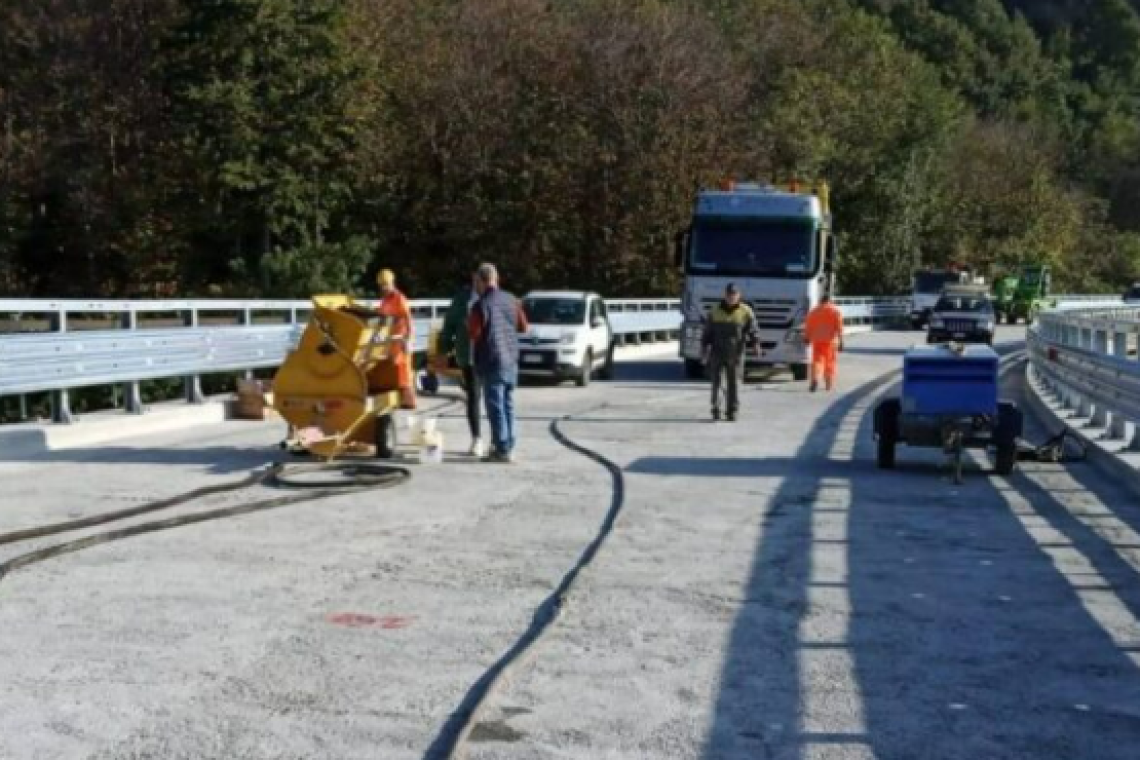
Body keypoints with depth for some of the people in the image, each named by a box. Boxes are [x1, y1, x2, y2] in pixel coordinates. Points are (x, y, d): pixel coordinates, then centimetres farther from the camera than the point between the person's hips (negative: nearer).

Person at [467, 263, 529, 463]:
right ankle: (508, 446, 19)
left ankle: (502, 449, -1)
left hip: (492, 361, -6)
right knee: (508, 405, 14)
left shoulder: (481, 305, -15)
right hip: (511, 359, 6)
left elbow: (474, 334, -15)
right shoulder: (511, 300, 4)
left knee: (496, 406, -2)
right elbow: (524, 327, 12)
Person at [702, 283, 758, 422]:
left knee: (734, 383, 3)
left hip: (736, 354, -1)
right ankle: (716, 409, -8)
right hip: (717, 352, 1)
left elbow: (752, 331, -2)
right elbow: (707, 333, 12)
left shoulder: (745, 312, 2)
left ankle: (732, 411, 11)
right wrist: (705, 347, 6)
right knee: (718, 381, -7)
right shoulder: (715, 312, 7)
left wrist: (755, 343, -19)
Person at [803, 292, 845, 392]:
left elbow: (808, 327, 6)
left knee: (817, 361, 1)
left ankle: (815, 380, -22)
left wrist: (807, 338, 16)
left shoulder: (814, 311, 6)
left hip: (817, 341, 1)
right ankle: (829, 384, 15)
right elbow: (839, 328, -7)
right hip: (830, 340, -1)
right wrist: (841, 342, -8)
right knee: (830, 362, 11)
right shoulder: (836, 311, -1)